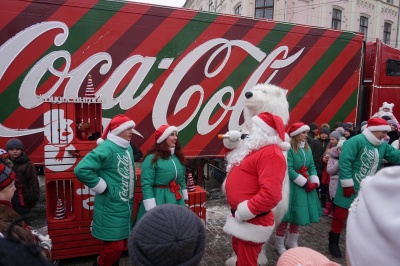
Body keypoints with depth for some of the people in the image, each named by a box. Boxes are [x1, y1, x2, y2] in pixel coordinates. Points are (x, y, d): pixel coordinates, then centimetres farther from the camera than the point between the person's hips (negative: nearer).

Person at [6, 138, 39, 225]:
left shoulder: (28, 164, -9)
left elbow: (33, 182, -10)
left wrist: (33, 198, -11)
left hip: (23, 200, -5)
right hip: (8, 200, 5)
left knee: (24, 223, 5)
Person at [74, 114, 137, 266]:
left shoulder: (127, 148, 7)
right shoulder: (106, 148, -20)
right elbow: (81, 169, -29)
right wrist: (101, 187, -20)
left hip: (126, 206, 8)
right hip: (111, 207, -8)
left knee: (121, 243, 19)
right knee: (115, 246, 0)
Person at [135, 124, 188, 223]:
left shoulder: (178, 156, 8)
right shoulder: (152, 158, -13)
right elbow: (146, 185, -15)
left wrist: (184, 199, 16)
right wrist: (151, 209, -17)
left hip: (177, 200, 6)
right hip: (159, 201, -6)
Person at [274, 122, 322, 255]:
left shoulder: (307, 148, 8)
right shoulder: (289, 148, -17)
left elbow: (312, 166, 9)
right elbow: (289, 169, -21)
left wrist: (314, 182, -6)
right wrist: (305, 183, -18)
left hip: (306, 185, 8)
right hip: (291, 186, -8)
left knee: (298, 214, 17)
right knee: (287, 215, 2)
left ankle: (292, 242, 35)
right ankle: (280, 244, 19)